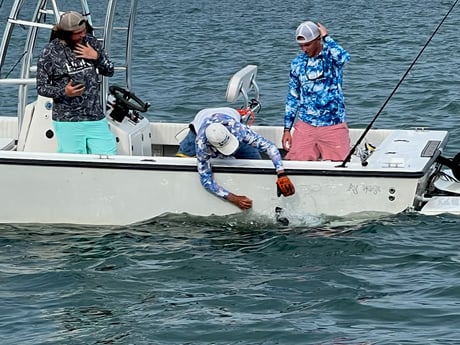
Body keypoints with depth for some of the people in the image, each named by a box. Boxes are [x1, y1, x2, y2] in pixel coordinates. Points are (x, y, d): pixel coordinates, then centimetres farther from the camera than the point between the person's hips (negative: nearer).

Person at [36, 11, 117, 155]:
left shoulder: (91, 42, 6)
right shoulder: (49, 53, -6)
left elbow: (110, 71, 13)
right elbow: (41, 88, -1)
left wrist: (97, 57, -6)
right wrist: (64, 92, -18)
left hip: (96, 118, 4)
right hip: (67, 122, -3)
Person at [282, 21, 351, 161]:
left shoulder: (332, 55, -3)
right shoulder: (297, 63, 7)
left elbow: (344, 57, -30)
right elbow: (292, 97, 13)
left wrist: (326, 37, -18)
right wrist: (287, 129, 10)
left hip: (333, 125, -3)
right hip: (305, 125, 3)